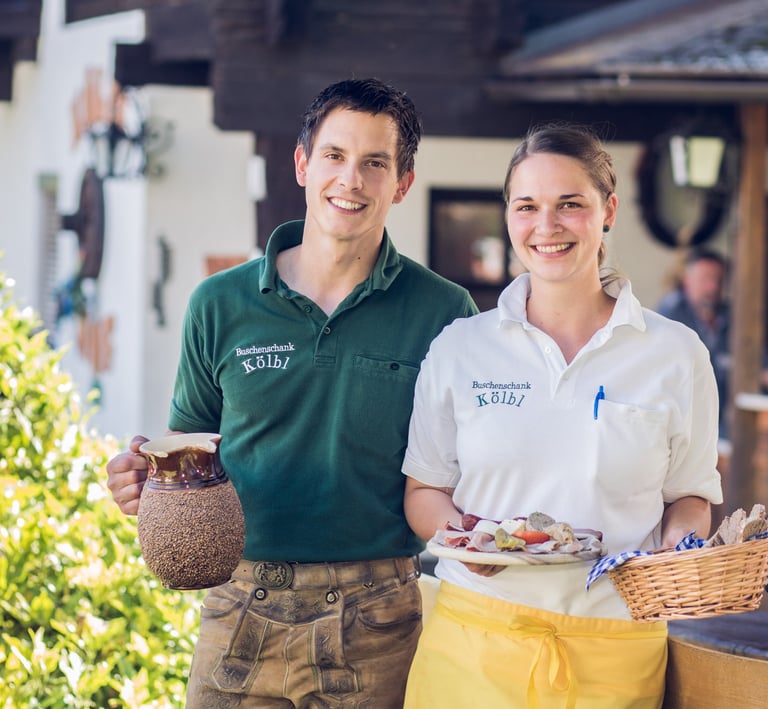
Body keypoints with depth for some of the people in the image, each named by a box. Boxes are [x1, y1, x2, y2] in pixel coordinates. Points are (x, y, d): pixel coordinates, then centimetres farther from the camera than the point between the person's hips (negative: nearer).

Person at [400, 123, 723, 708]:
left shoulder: (676, 354, 1)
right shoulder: (459, 348, 4)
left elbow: (690, 496, 11)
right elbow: (425, 491, 10)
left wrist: (680, 541, -11)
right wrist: (454, 530, -11)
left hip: (615, 656, 0)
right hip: (474, 643, 1)